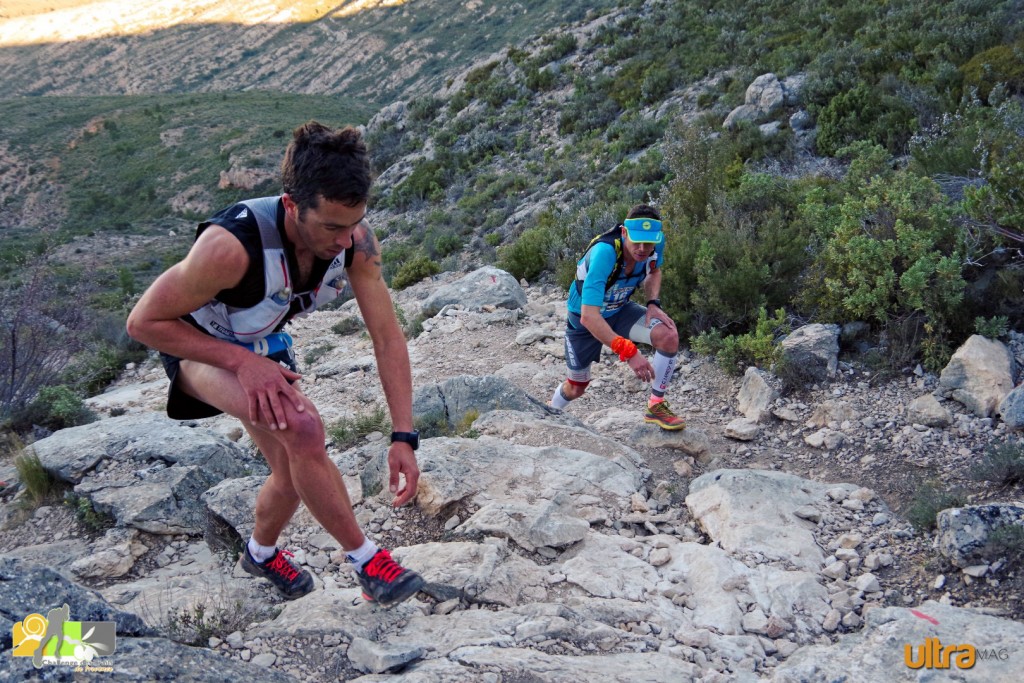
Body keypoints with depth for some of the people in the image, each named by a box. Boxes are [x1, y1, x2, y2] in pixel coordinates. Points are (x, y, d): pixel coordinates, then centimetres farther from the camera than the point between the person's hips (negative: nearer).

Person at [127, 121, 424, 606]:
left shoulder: (355, 238, -26)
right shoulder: (232, 246, -40)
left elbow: (387, 336, -19)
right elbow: (143, 322, -27)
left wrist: (403, 437, -23)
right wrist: (242, 362, -33)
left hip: (264, 346, 5)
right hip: (200, 346, -5)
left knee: (295, 475, 9)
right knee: (302, 428, -31)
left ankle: (261, 553, 44)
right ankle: (365, 560, -13)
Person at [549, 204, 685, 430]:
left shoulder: (656, 243, -23)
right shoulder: (604, 253, -41)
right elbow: (589, 317, -46)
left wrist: (653, 303, -14)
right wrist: (629, 352, -51)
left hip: (619, 310, 4)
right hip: (585, 318, -4)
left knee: (669, 336, -24)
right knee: (576, 388, 12)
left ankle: (656, 406, -5)